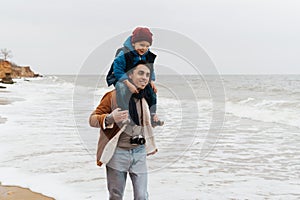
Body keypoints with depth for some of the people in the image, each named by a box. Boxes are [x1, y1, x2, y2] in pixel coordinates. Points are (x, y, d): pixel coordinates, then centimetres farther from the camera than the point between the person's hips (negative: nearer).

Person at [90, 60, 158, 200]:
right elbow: (92, 119, -10)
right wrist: (110, 118, -28)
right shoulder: (113, 96, -8)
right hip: (118, 153, -4)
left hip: (139, 152, 4)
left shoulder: (145, 98, 10)